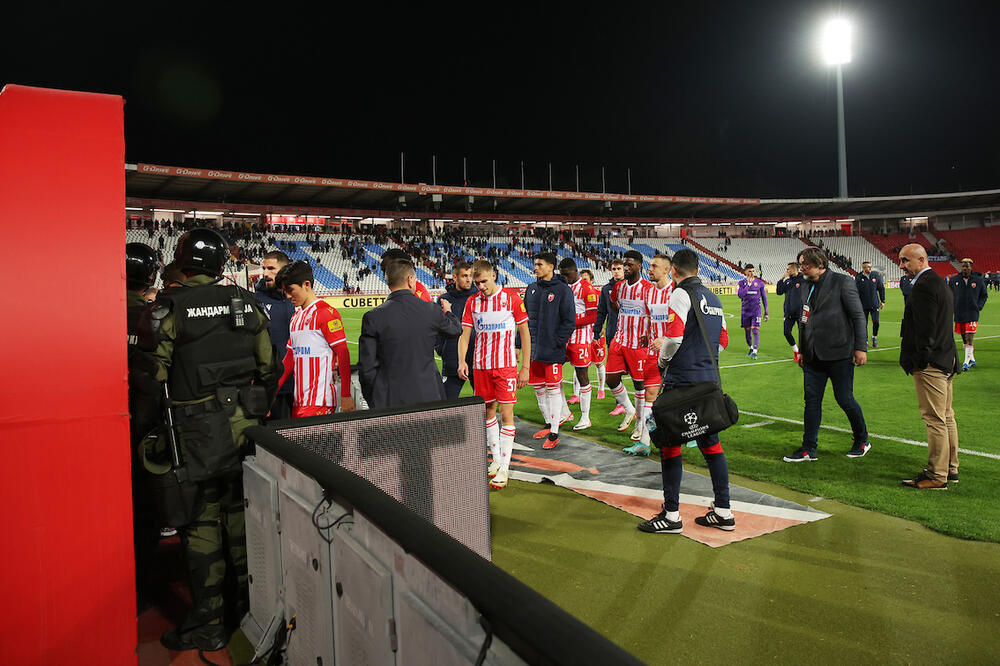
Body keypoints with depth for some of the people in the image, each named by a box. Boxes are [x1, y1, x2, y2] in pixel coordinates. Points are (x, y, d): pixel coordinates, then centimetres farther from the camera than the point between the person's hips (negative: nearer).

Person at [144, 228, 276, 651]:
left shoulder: (169, 307, -10)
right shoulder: (246, 302, 4)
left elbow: (156, 374, -8)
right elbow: (267, 366, 9)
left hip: (200, 430, -5)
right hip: (245, 423, 5)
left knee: (202, 520, 4)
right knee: (241, 511, 15)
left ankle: (208, 625, 12)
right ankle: (248, 603, 28)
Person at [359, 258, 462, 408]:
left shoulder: (372, 317, -8)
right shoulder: (433, 310, -5)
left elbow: (366, 367, -7)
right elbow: (456, 331, 16)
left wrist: (373, 403, 7)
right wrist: (448, 312, 38)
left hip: (388, 401, -1)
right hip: (428, 397, 1)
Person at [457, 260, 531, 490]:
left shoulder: (511, 298, -4)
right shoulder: (472, 302, 5)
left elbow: (525, 333, -1)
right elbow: (465, 333, 5)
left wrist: (525, 367, -4)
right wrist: (461, 361, -12)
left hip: (506, 365, -4)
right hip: (480, 366, 4)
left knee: (506, 414, -6)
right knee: (488, 412, 13)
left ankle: (504, 468, -2)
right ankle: (497, 459, 29)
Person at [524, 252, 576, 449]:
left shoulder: (562, 290, -7)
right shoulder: (531, 289, 11)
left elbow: (569, 321, -9)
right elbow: (525, 318, 16)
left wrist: (557, 343, -14)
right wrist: (524, 343, 9)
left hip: (552, 351, -6)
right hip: (534, 350, 6)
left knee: (553, 389, -2)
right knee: (538, 388, 13)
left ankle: (554, 433, 5)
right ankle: (548, 424, 30)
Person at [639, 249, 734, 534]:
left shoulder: (681, 294, -9)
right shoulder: (714, 298, 15)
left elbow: (674, 336, -18)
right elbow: (723, 341, 18)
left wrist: (662, 360, -1)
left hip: (682, 380, -8)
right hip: (710, 379, 8)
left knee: (669, 441, -1)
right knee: (710, 442, 14)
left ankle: (671, 515, 2)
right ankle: (723, 512, 19)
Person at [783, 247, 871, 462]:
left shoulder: (842, 282, -6)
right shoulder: (806, 286, 13)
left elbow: (858, 316, -7)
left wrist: (861, 347, -10)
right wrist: (802, 350, 18)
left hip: (839, 353, -6)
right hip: (814, 356, 6)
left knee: (845, 399, 1)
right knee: (811, 400, 5)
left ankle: (862, 441, 24)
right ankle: (808, 449, 10)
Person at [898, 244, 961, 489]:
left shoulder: (923, 286, -17)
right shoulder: (941, 283, 16)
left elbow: (925, 328, -21)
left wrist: (918, 360, -15)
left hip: (930, 363, -11)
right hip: (945, 359, 11)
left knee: (934, 419, -5)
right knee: (946, 417, 16)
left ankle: (937, 476, 0)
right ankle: (950, 469, 26)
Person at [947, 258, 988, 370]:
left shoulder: (978, 280, 1)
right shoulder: (954, 280, 3)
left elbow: (984, 296, 12)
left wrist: (979, 307, -1)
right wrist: (952, 306, 1)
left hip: (972, 314, -2)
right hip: (959, 314, 3)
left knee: (969, 338, -10)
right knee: (964, 339, 10)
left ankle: (966, 362, -9)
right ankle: (972, 359, 25)